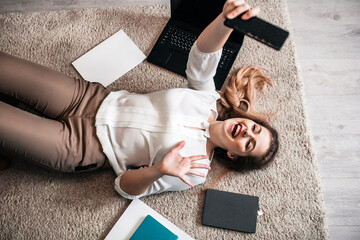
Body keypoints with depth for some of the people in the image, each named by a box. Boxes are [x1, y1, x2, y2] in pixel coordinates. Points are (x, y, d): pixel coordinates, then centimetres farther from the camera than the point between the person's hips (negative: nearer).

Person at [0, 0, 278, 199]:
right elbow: (201, 56, -12)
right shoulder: (209, 99, -3)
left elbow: (125, 188, -12)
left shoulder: (194, 170, -14)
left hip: (81, 145, -4)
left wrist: (158, 170, -35)